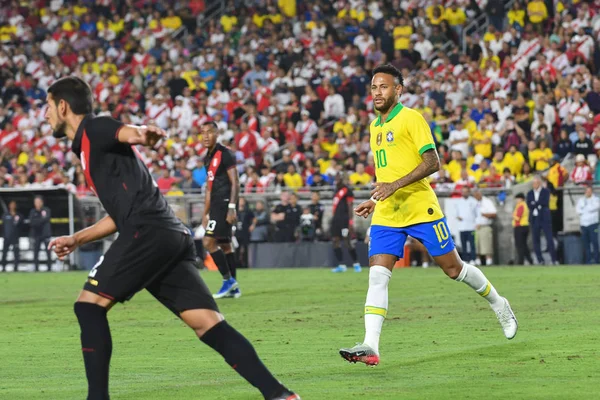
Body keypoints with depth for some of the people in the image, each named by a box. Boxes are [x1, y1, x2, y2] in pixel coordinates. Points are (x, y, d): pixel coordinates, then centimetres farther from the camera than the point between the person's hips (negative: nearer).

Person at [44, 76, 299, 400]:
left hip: (150, 233, -9)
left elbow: (124, 132, -21)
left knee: (89, 305, -3)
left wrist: (140, 132, -45)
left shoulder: (94, 129, 3)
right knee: (208, 323, -1)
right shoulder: (90, 148, 31)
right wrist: (76, 239, 38)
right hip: (172, 238, 9)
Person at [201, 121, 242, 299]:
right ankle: (234, 287, 12)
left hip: (225, 203, -9)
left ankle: (228, 279, -8)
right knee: (225, 245, 9)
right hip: (216, 205, 9)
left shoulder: (225, 154, -10)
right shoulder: (208, 158, 17)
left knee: (209, 241, -14)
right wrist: (206, 214, 21)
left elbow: (235, 182, -14)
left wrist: (232, 208, -21)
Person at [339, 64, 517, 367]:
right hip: (386, 215, 6)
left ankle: (498, 305, 30)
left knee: (453, 268, 5)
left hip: (420, 209, -6)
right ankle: (370, 347, -19)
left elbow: (432, 162, -15)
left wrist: (395, 185, -23)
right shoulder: (375, 126, 17)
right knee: (377, 275, -10)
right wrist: (375, 201, 19)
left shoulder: (411, 118, -6)